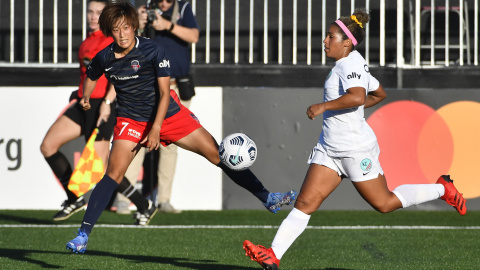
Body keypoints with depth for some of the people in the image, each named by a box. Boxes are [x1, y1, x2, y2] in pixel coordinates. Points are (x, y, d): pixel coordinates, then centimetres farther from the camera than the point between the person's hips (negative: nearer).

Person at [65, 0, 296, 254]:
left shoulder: (153, 51, -18)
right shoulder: (104, 58, -8)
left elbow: (164, 92, -18)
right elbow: (91, 77, 18)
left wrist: (156, 128, -25)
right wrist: (85, 98, 6)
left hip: (167, 115, -1)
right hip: (131, 120, 1)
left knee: (217, 153, -4)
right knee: (114, 174, -17)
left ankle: (267, 198, 4)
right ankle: (83, 234, -16)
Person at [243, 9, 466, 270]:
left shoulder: (350, 62, -16)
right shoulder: (349, 64, 13)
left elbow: (358, 96, -35)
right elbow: (379, 94, 26)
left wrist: (324, 106, -27)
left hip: (356, 149, -9)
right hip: (329, 150, 9)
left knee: (383, 203, 4)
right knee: (305, 202, -3)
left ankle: (442, 189, 22)